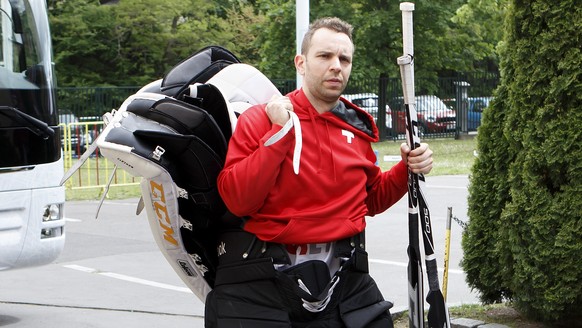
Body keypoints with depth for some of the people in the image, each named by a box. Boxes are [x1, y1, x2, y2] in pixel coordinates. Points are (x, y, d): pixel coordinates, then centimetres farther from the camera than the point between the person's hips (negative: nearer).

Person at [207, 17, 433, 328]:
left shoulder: (358, 127, 10)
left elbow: (371, 199, 23)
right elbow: (237, 201, -16)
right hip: (262, 279, -4)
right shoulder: (259, 119, -4)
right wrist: (280, 132, -18)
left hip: (342, 277, 4)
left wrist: (406, 170, 5)